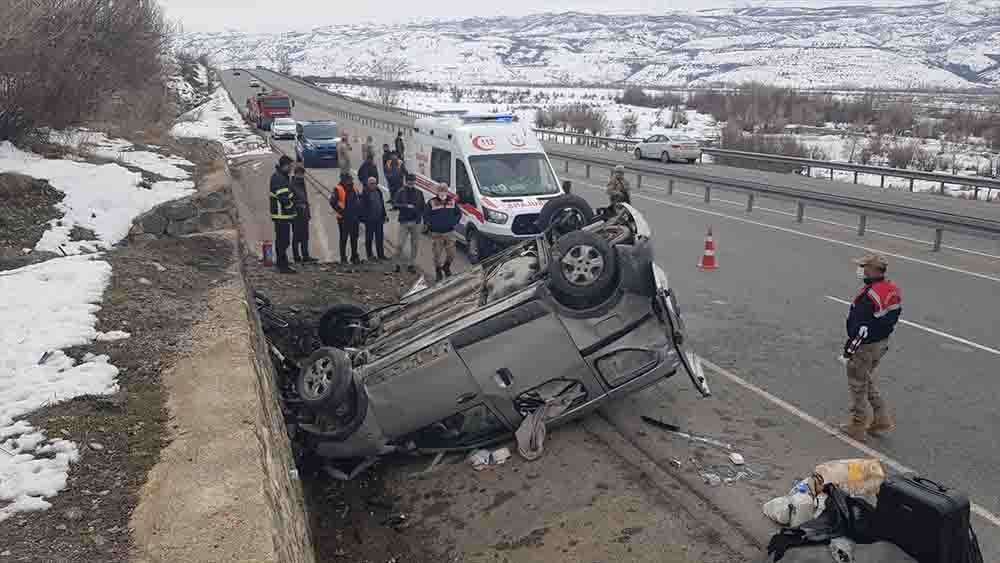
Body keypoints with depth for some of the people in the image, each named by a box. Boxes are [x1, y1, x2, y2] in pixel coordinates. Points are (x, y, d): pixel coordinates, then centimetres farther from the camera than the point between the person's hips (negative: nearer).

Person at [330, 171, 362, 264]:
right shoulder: (338, 189, -8)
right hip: (344, 218, -6)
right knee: (343, 238, 1)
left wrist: (358, 212, 14)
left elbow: (359, 199, 23)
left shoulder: (354, 189, 12)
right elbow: (332, 201, -16)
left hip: (354, 218, 6)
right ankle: (343, 258, 7)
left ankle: (355, 257, 22)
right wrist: (340, 211, -15)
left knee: (354, 238, 12)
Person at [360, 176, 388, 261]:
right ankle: (369, 255, 14)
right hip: (369, 219, -6)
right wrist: (364, 217, -18)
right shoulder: (365, 193, -10)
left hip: (379, 219, 6)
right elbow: (363, 206, -13)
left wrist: (385, 215, 15)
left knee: (380, 238, 10)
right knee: (369, 238, 5)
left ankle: (380, 254, 17)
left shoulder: (378, 192, 9)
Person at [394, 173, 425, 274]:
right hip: (404, 222, -2)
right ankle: (398, 263, 12)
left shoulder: (419, 193, 7)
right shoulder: (401, 192, 1)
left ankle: (411, 264, 16)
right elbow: (396, 205, -7)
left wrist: (425, 220, -2)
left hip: (416, 222, 2)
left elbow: (422, 207, 7)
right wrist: (406, 206, -19)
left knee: (415, 245, 5)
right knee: (400, 244, -4)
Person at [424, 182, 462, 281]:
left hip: (449, 232, 2)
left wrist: (455, 222, 4)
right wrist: (430, 224, -7)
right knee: (437, 254, 6)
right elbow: (426, 215, 0)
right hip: (436, 233, -2)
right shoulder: (432, 202, -6)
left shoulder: (452, 201, 2)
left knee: (451, 254, 5)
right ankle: (438, 271, 26)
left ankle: (446, 267, 34)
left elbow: (459, 213, 13)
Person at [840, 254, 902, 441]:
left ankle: (857, 428, 17)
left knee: (858, 385, 6)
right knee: (868, 381, 25)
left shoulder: (868, 295, -27)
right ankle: (883, 420, 29)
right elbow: (893, 318, 11)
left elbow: (862, 326, -25)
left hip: (865, 346, -9)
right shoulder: (893, 290, 2)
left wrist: (850, 346, -14)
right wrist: (884, 340, 21)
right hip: (882, 342, 9)